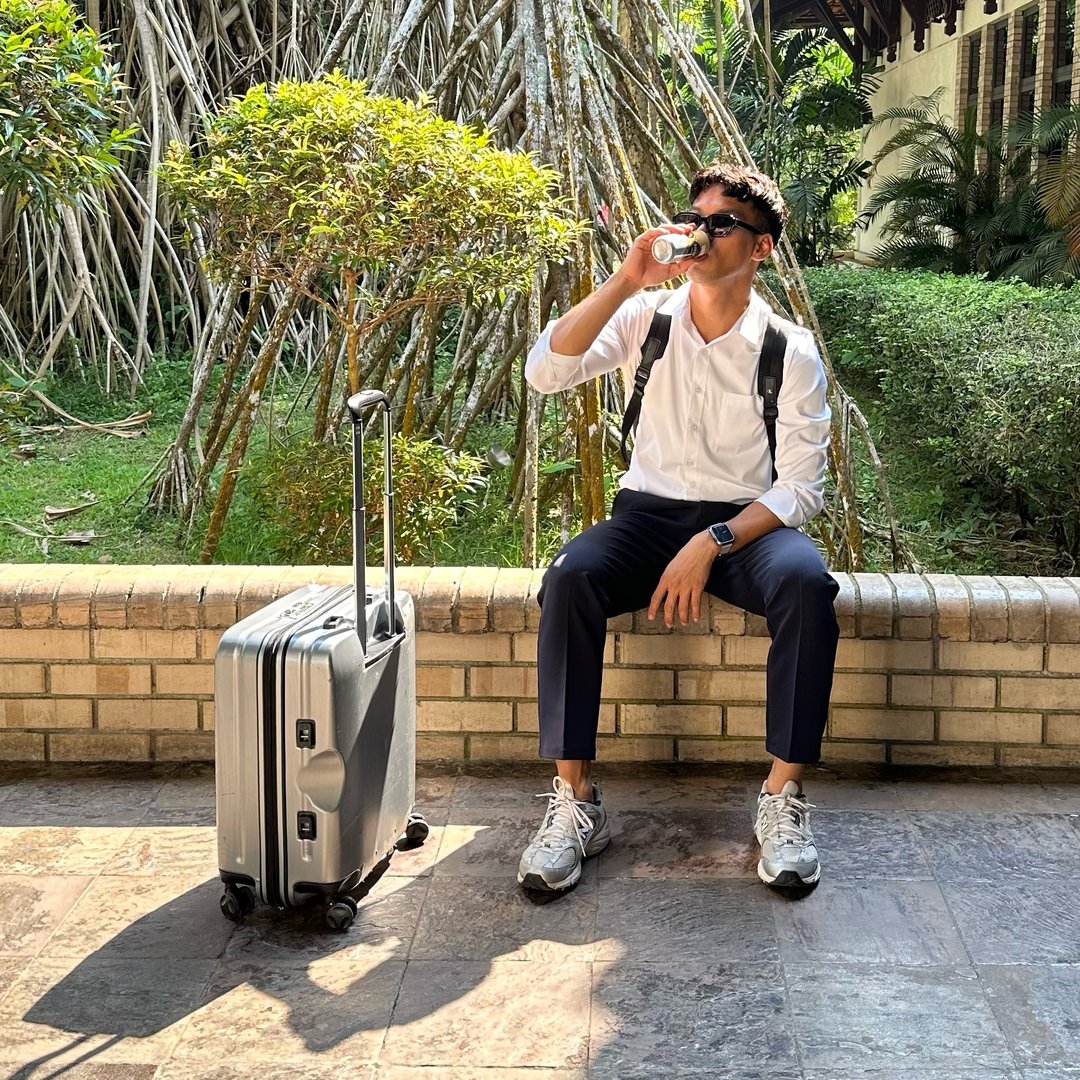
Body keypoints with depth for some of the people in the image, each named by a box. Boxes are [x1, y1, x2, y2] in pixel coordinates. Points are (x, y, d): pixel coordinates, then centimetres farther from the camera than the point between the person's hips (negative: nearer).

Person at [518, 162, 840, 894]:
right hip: (649, 512, 1)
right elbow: (545, 372, -12)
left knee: (807, 585, -34)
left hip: (749, 521, -1)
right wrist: (626, 281, -20)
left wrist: (712, 544, -22)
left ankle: (784, 798, -21)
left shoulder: (791, 351, -2)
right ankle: (575, 801, -24)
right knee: (571, 578, -31)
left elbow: (801, 485, -7)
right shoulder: (647, 317, 3)